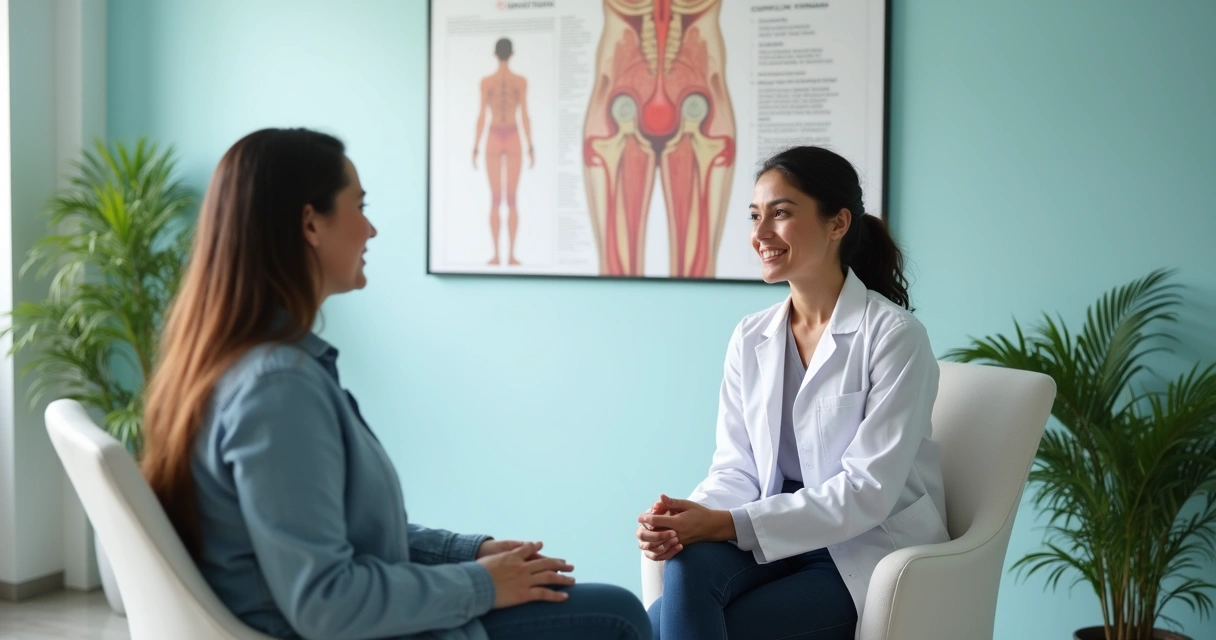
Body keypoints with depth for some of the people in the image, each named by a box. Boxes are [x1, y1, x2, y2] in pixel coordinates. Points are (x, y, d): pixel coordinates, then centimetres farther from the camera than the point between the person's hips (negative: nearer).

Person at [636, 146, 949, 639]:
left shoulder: (893, 335, -12)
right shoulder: (750, 339, 6)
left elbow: (868, 491, -18)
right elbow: (736, 468, 4)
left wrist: (726, 524, -24)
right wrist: (689, 517, -20)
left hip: (870, 554, -5)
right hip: (780, 541, 5)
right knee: (689, 562, -29)